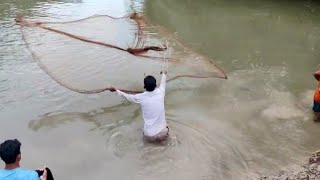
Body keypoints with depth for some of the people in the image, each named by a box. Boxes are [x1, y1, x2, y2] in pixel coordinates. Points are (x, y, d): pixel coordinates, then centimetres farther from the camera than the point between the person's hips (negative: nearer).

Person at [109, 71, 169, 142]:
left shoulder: (140, 97, -11)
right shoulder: (160, 92, -9)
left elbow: (126, 96, 9)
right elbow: (163, 82, 16)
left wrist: (116, 90, 28)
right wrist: (164, 73, 38)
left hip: (149, 137, 0)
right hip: (163, 135, 0)